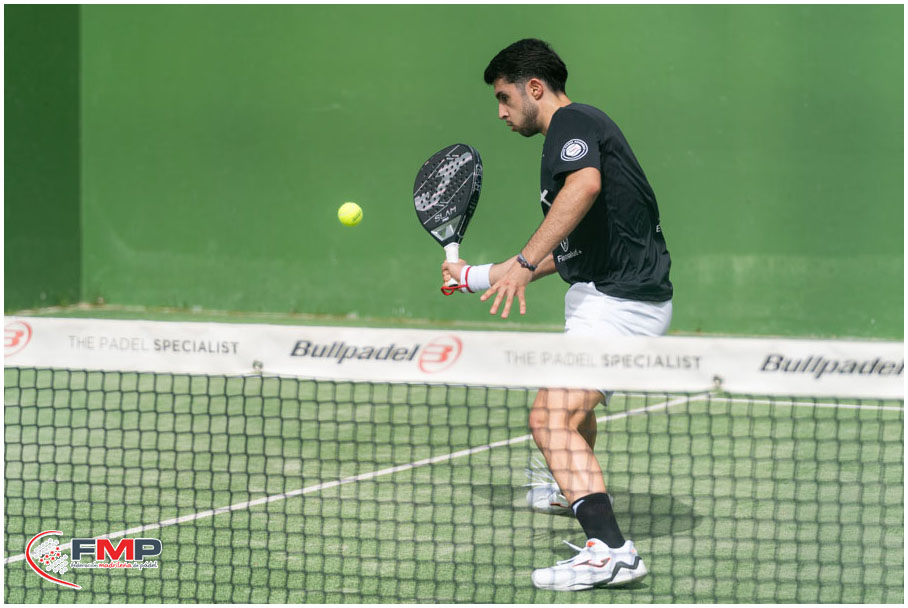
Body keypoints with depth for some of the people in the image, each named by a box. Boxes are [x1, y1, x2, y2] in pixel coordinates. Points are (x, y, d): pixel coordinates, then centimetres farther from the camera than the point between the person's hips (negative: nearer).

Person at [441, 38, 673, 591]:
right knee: (573, 399, 36)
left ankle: (610, 550, -36)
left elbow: (586, 185, -34)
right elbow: (565, 251, 28)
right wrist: (477, 275, 33)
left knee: (552, 419, -23)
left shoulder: (572, 122, -10)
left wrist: (523, 263, -36)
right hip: (610, 295, 11)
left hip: (620, 303, -11)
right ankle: (575, 490, 62)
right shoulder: (570, 134, 22)